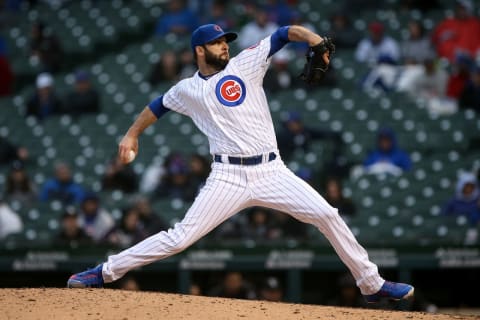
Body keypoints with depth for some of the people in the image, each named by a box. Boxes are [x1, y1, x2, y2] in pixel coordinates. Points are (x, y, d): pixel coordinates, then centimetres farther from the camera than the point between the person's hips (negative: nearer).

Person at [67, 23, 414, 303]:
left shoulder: (246, 63, 6)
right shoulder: (188, 90, 10)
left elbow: (286, 33, 1)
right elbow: (159, 105, 30)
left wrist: (313, 38, -17)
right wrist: (132, 134, 30)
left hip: (272, 173, 1)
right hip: (229, 178, -1)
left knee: (328, 216, -8)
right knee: (180, 238, -10)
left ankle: (371, 283, 4)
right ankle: (106, 272, 0)